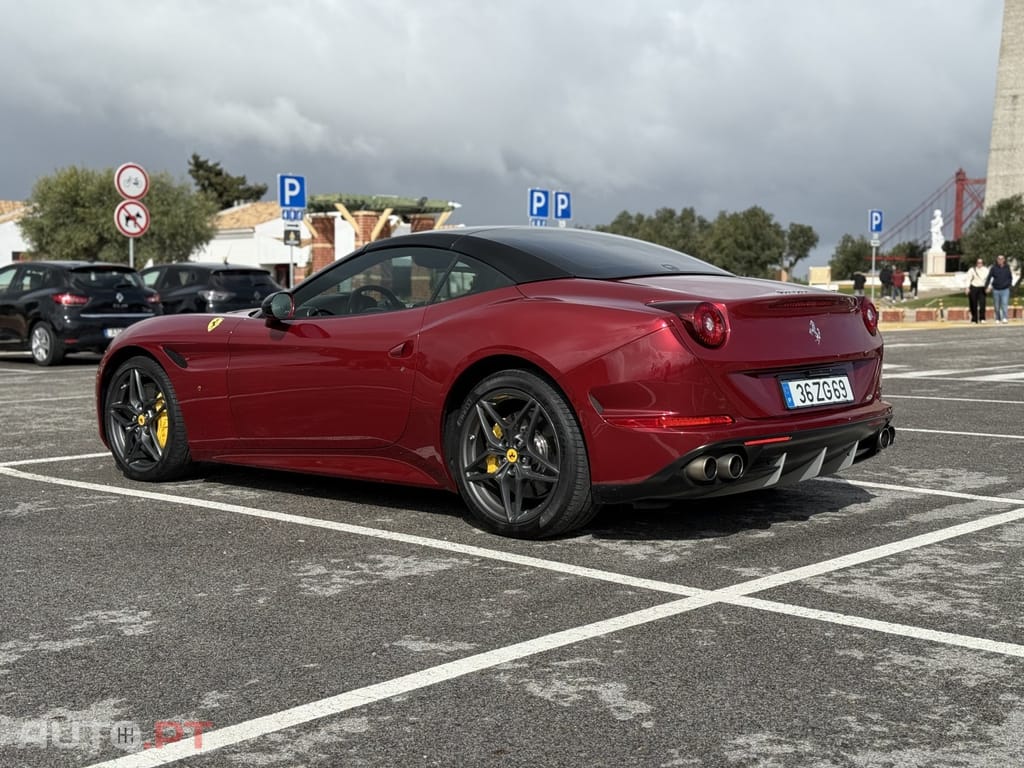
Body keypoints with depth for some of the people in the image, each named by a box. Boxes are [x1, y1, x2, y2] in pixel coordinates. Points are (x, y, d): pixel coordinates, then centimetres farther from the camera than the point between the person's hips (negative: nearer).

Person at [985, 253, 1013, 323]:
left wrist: (1009, 284, 5)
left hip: (1005, 290, 0)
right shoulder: (994, 268, -2)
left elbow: (1010, 277, 16)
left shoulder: (1007, 268, 4)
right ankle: (998, 319, 17)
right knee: (997, 306, 5)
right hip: (996, 290, 0)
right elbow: (989, 278, -2)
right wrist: (986, 287, -7)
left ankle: (1004, 318, -16)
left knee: (1005, 304, -13)